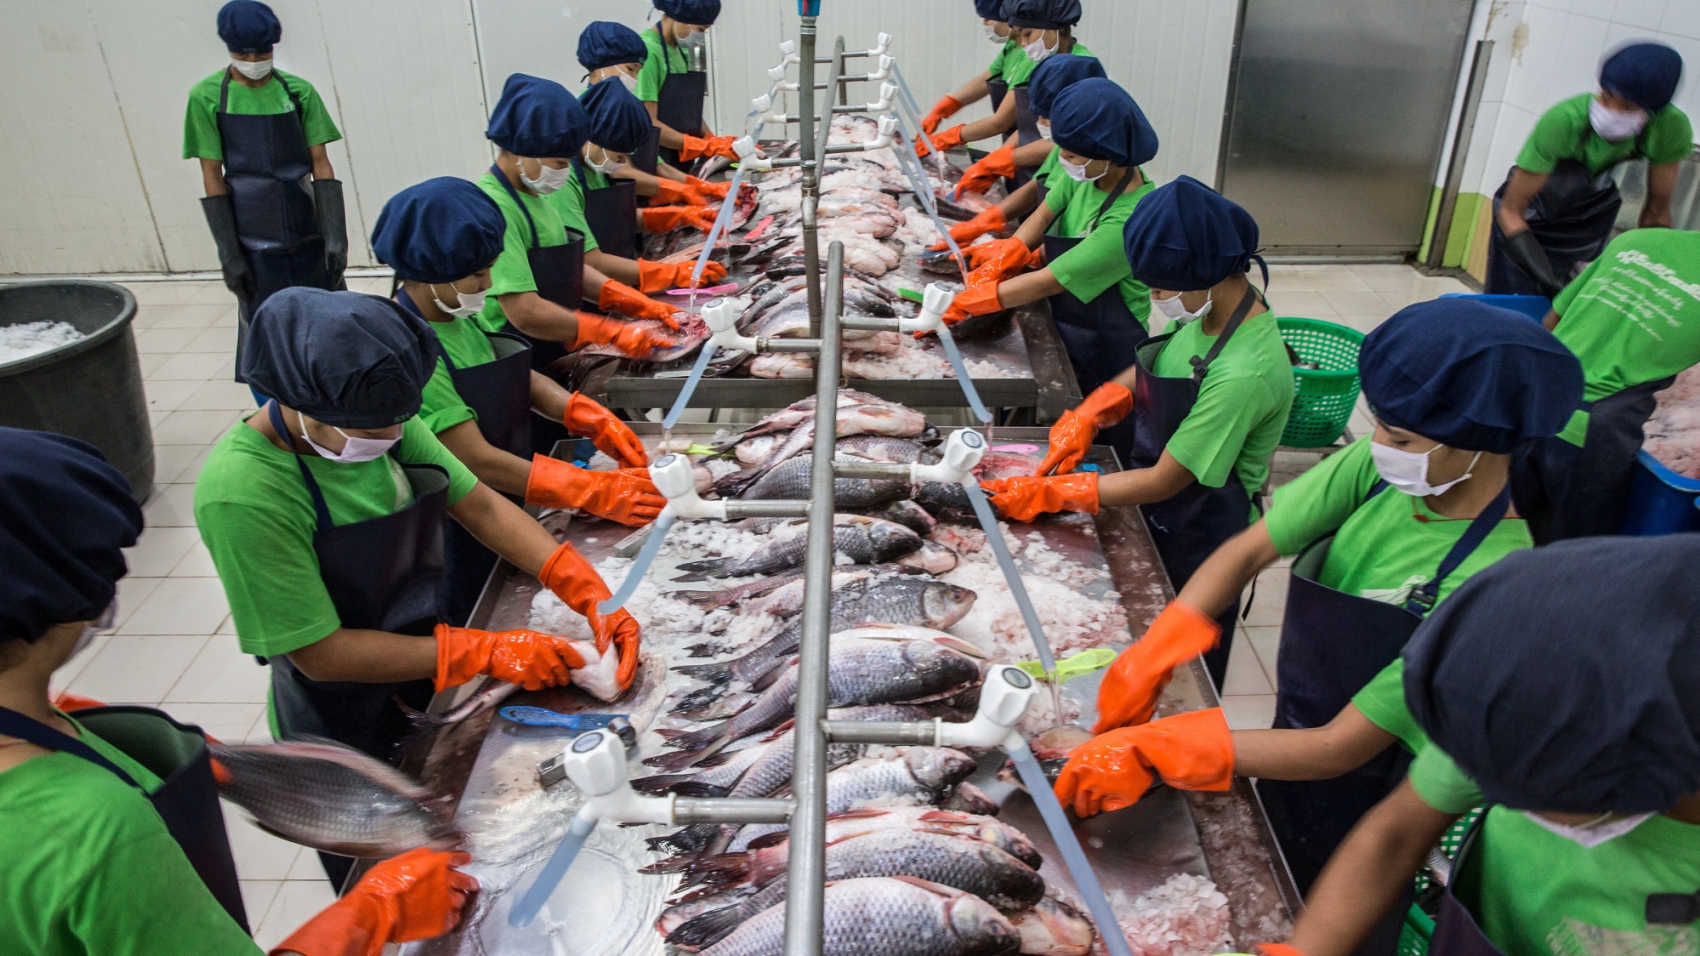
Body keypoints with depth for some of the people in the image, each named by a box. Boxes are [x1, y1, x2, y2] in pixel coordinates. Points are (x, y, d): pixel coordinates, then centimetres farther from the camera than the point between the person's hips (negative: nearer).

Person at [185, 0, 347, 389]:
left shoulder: (298, 91, 0)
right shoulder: (207, 97, -4)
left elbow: (321, 165, -1)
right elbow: (212, 176, -3)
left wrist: (336, 234, -9)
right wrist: (228, 253, -7)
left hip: (307, 235, 2)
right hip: (255, 243, -2)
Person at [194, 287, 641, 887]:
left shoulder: (379, 419, -13)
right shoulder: (240, 493, -31)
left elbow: (481, 506, -7)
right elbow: (322, 654, -27)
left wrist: (592, 595, -18)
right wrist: (487, 652, -28)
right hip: (349, 738, -6)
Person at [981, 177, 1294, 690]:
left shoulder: (1244, 374, -34)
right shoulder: (1209, 311, -9)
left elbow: (1165, 479, -27)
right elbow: (1146, 369, 9)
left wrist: (1052, 494, -22)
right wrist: (1088, 416, -9)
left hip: (1203, 537, -8)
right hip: (1163, 517, 8)